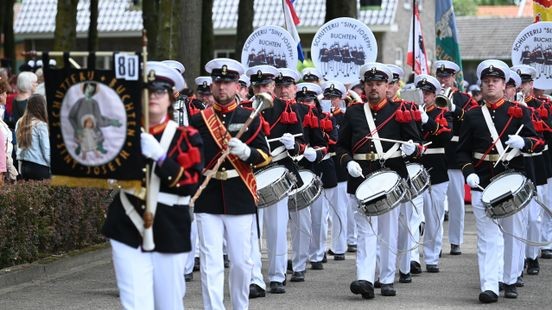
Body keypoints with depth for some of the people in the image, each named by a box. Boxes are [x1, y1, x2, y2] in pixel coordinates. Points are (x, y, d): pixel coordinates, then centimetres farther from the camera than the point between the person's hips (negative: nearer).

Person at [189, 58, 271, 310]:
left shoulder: (250, 118, 4)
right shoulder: (199, 120, 7)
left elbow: (265, 156, 1)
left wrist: (245, 151, -18)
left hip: (240, 199, 0)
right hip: (207, 199, 0)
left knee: (241, 261, 6)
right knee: (211, 262, -4)